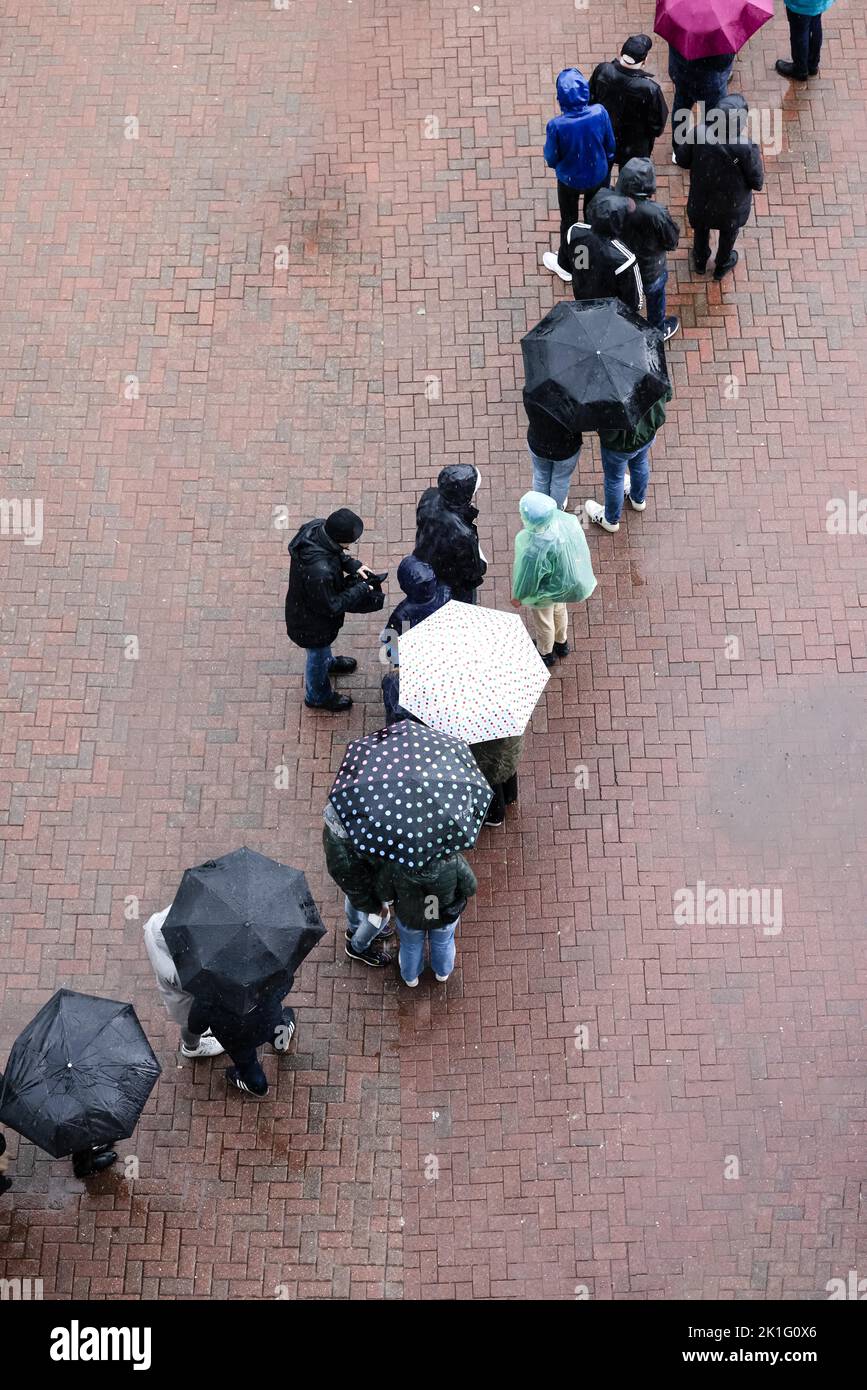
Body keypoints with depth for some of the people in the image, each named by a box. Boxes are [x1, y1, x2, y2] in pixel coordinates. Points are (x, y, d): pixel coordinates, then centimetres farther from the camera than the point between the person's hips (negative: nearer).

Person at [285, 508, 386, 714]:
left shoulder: (316, 527, -24)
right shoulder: (319, 571, -48)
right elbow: (331, 606, -29)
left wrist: (353, 565, -11)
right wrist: (360, 590, -20)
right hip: (312, 624, -7)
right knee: (318, 656, 25)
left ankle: (327, 662, 70)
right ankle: (317, 696, 53)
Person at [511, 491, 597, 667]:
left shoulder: (534, 553, -47)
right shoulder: (565, 519, -31)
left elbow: (527, 579, -26)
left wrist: (518, 597, -4)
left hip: (544, 595, -5)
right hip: (563, 582, 6)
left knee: (542, 622, 28)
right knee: (559, 611, 36)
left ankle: (545, 653, 57)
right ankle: (561, 642, 64)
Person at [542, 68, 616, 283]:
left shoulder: (556, 125, -34)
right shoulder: (600, 113, -26)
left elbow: (551, 159, -18)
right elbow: (610, 145, -8)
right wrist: (607, 162, 12)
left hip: (569, 179, -2)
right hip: (598, 175, 2)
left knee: (569, 221, 24)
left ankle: (565, 265, 45)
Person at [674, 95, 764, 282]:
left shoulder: (700, 134, -30)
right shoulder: (746, 148, -37)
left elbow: (682, 159, -12)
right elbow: (757, 182, -22)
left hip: (701, 200, 2)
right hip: (731, 206, -2)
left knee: (701, 229, 34)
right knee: (728, 234, 31)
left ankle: (700, 261, 59)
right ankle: (722, 266, 56)